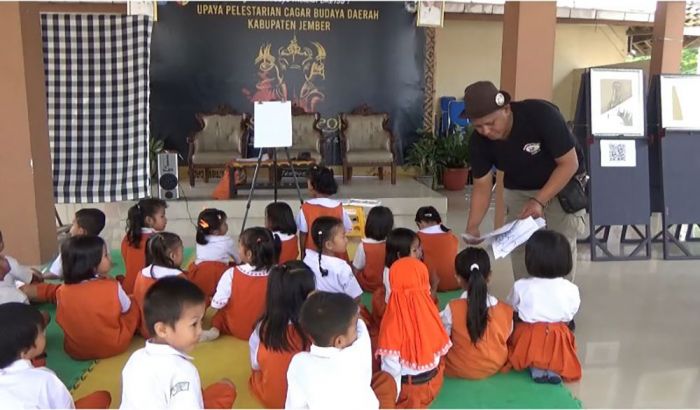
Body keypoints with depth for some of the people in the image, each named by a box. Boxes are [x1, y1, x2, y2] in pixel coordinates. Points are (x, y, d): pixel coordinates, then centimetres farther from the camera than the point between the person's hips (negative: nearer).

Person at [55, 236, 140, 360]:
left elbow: (62, 320, 3)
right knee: (133, 307, 17)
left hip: (75, 350, 4)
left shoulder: (62, 292, -16)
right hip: (114, 347, -4)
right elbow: (127, 309, -2)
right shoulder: (113, 287, -24)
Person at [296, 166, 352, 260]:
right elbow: (347, 228, -2)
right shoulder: (339, 207, -12)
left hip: (313, 252, 0)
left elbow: (303, 233, -7)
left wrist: (303, 252, 6)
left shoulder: (306, 208, -14)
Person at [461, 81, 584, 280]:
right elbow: (482, 185, -12)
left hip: (563, 187, -3)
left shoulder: (541, 115, -32)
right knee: (520, 250, 2)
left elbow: (569, 163, -25)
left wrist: (539, 201, -33)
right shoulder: (479, 141, -20)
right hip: (518, 191, 4)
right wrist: (472, 226, -25)